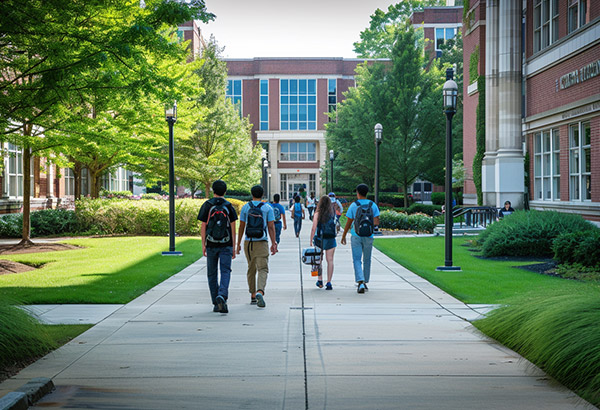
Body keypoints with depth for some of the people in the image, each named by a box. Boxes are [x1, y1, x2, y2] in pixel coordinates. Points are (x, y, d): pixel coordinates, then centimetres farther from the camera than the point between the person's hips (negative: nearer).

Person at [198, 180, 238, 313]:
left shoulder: (207, 206, -1)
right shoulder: (229, 207, 1)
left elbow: (203, 227, -3)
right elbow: (233, 228, 0)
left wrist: (203, 245, 4)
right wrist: (233, 247, 5)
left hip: (211, 245, 0)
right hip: (226, 245, 0)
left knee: (212, 274, 10)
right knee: (225, 272, -3)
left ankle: (216, 303, 12)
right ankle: (222, 296, -27)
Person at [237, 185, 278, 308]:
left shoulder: (245, 207, 4)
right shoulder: (268, 208, 0)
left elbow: (241, 227, 5)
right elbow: (271, 227, -5)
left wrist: (238, 244, 11)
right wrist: (274, 244, -3)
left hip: (248, 242, 2)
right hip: (262, 243, -2)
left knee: (251, 269, 16)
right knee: (263, 269, -6)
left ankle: (253, 296, 21)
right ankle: (260, 292, -30)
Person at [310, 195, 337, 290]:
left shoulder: (318, 214, -6)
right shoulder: (332, 213, 1)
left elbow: (314, 228, -8)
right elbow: (334, 225, -1)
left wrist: (311, 241, -5)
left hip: (319, 239, -1)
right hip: (330, 239, 1)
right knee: (330, 260, 3)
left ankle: (320, 280, 13)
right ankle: (329, 282, -2)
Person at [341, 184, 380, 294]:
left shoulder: (353, 205, -6)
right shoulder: (373, 205, 0)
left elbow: (348, 223, -2)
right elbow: (376, 222, -6)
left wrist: (343, 236, 8)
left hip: (356, 236, -2)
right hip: (369, 237, 2)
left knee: (357, 260, -2)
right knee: (367, 260, 16)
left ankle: (360, 282, -20)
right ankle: (365, 282, 24)